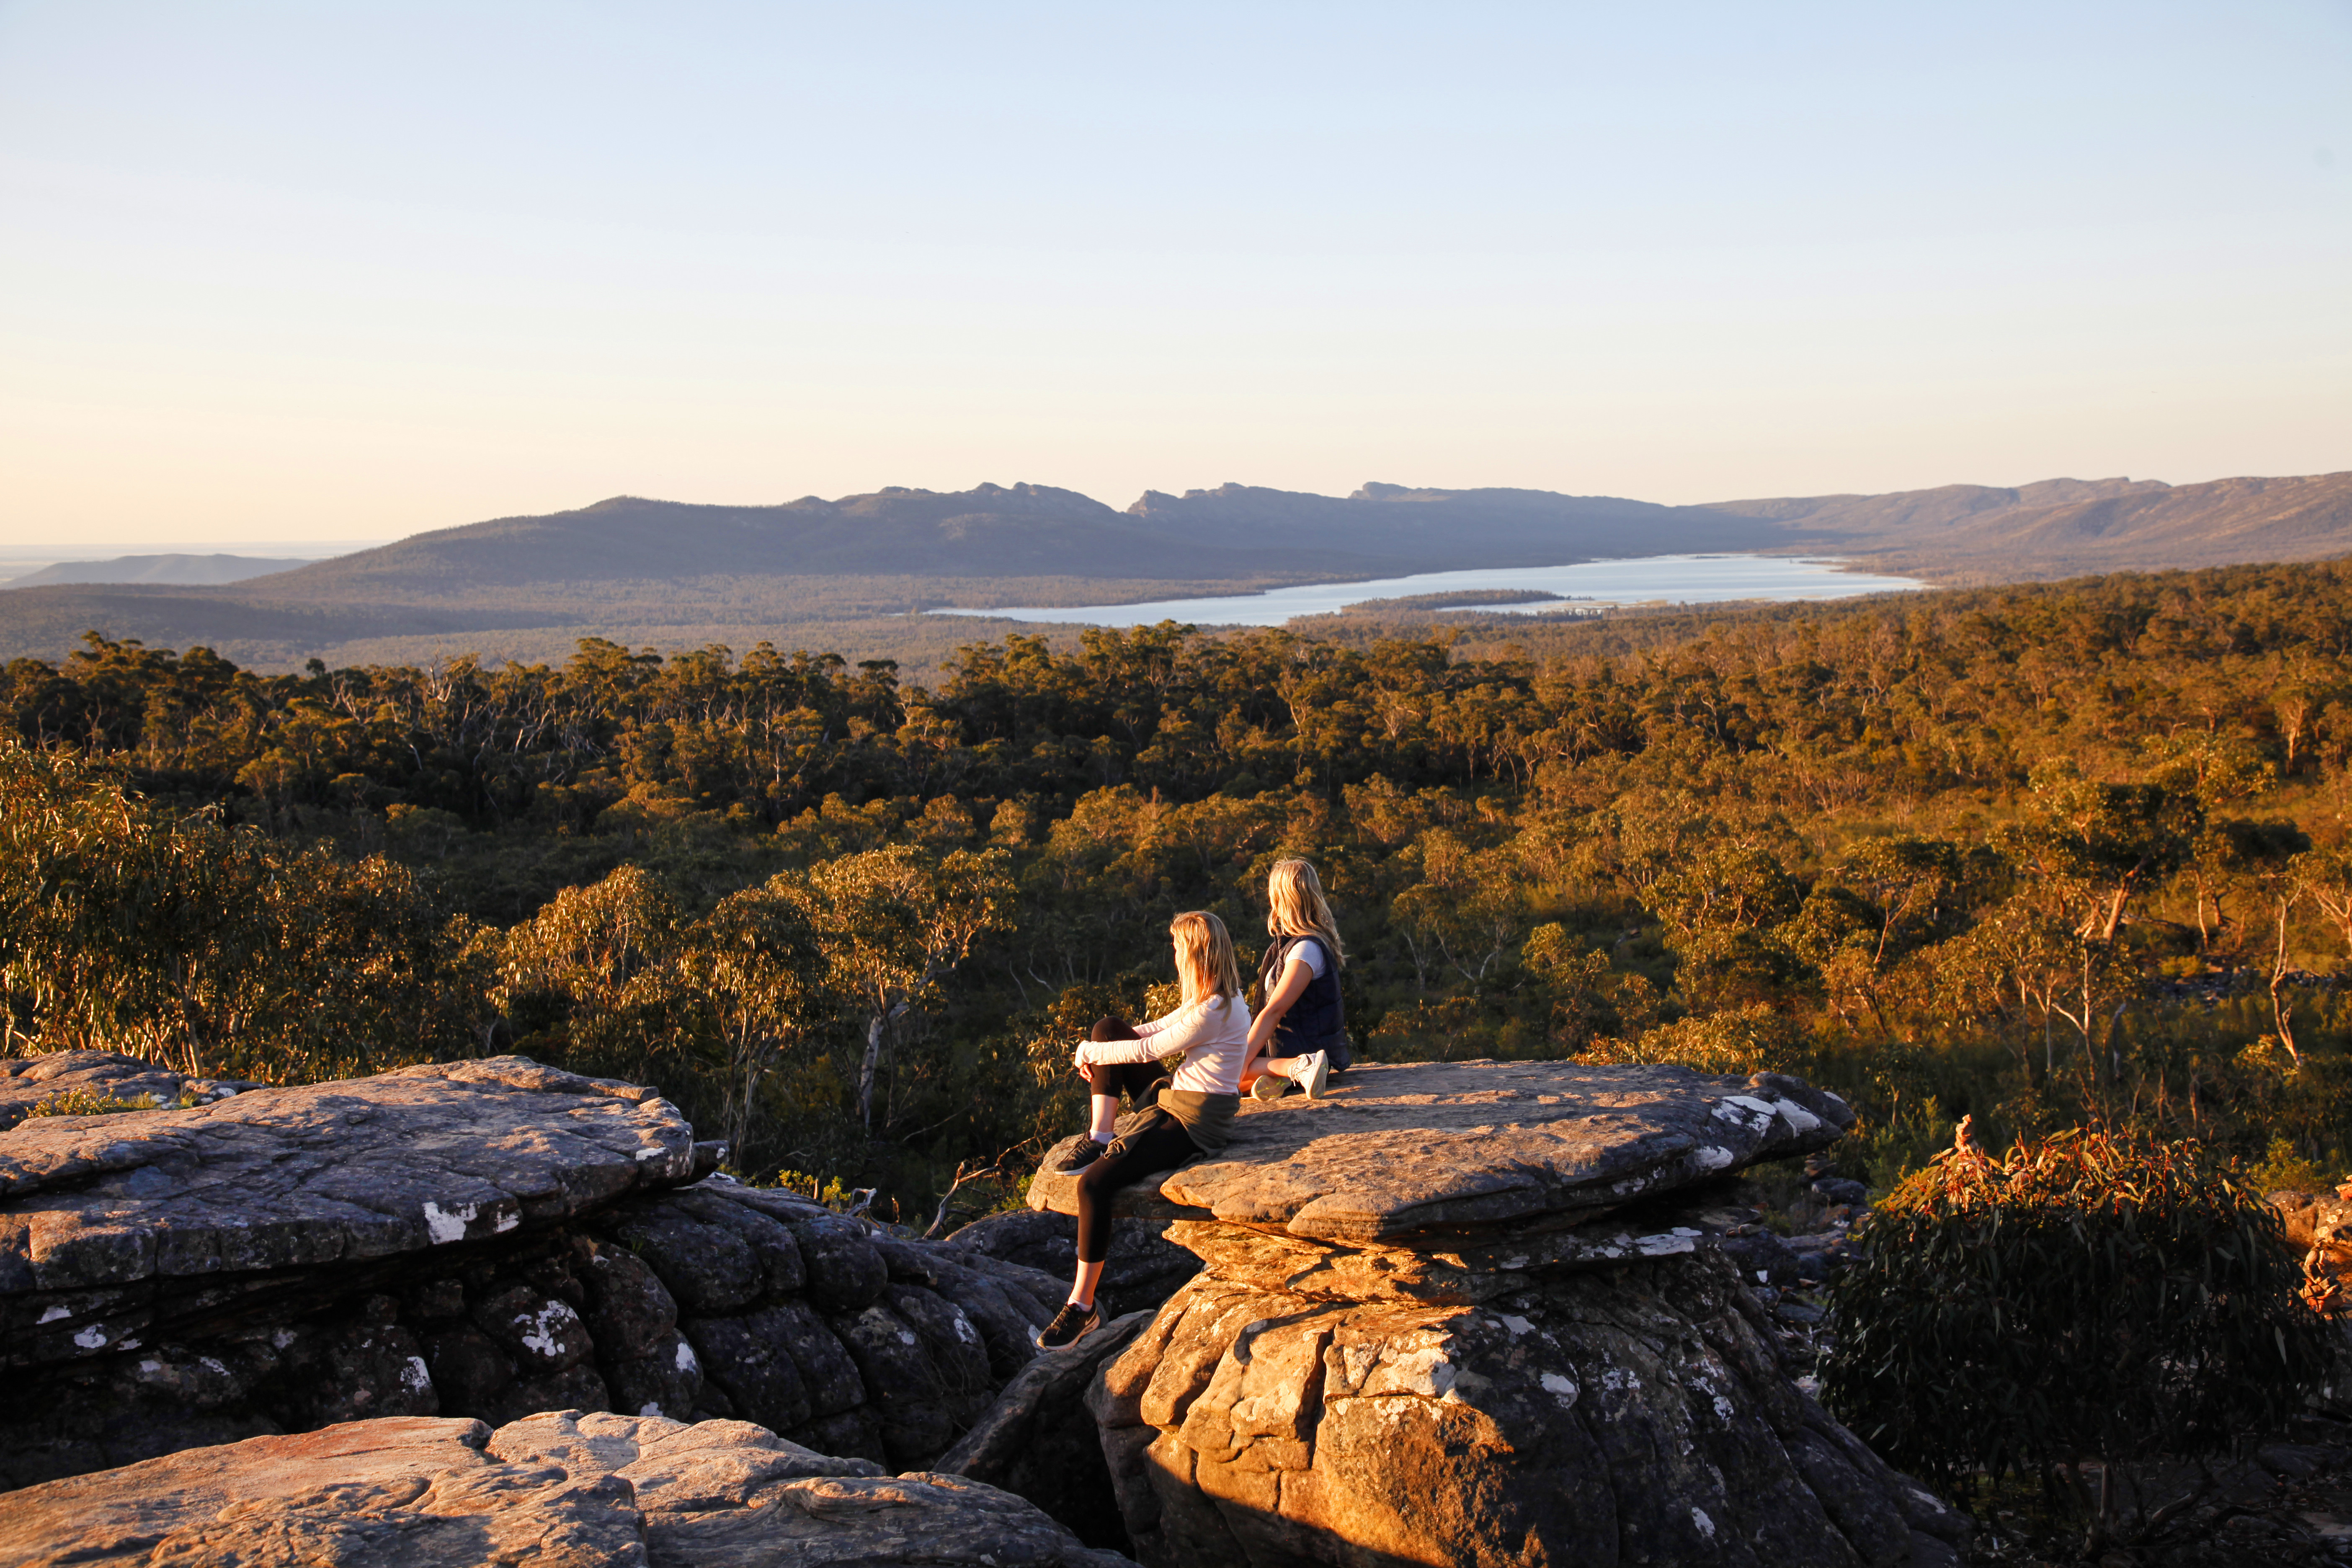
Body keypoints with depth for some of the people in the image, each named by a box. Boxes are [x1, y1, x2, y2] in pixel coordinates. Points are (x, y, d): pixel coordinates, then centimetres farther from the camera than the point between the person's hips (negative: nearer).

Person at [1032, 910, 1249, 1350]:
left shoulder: (1213, 1012, -23)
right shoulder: (1216, 998, 8)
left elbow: (1147, 1050, -18)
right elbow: (1156, 1029, 14)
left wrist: (1091, 1051, -3)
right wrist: (1096, 1048, 2)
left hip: (1196, 1122, -10)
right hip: (1177, 1100, 10)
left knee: (1095, 1183, -21)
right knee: (1108, 1027, 7)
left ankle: (1082, 1308, -12)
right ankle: (1100, 1137, 3)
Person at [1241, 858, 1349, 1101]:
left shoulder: (1306, 948, -20)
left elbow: (1274, 1010, -23)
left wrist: (1243, 1061, -24)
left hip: (1306, 1049, -9)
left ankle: (1299, 1067, -25)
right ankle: (1274, 1076, -12)